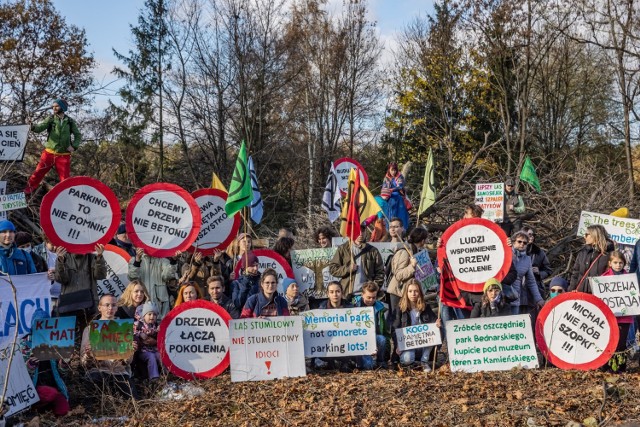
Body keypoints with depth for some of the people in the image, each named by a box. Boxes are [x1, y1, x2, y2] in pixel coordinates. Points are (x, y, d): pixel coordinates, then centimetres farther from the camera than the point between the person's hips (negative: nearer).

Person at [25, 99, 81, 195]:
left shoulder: (70, 122, 3)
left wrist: (74, 146, -6)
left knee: (65, 178, 4)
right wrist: (33, 127, -34)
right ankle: (27, 191, 15)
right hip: (49, 153, 0)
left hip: (64, 155, 0)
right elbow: (40, 128, -12)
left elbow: (78, 136, 11)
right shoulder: (51, 119, 1)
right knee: (38, 172, 1)